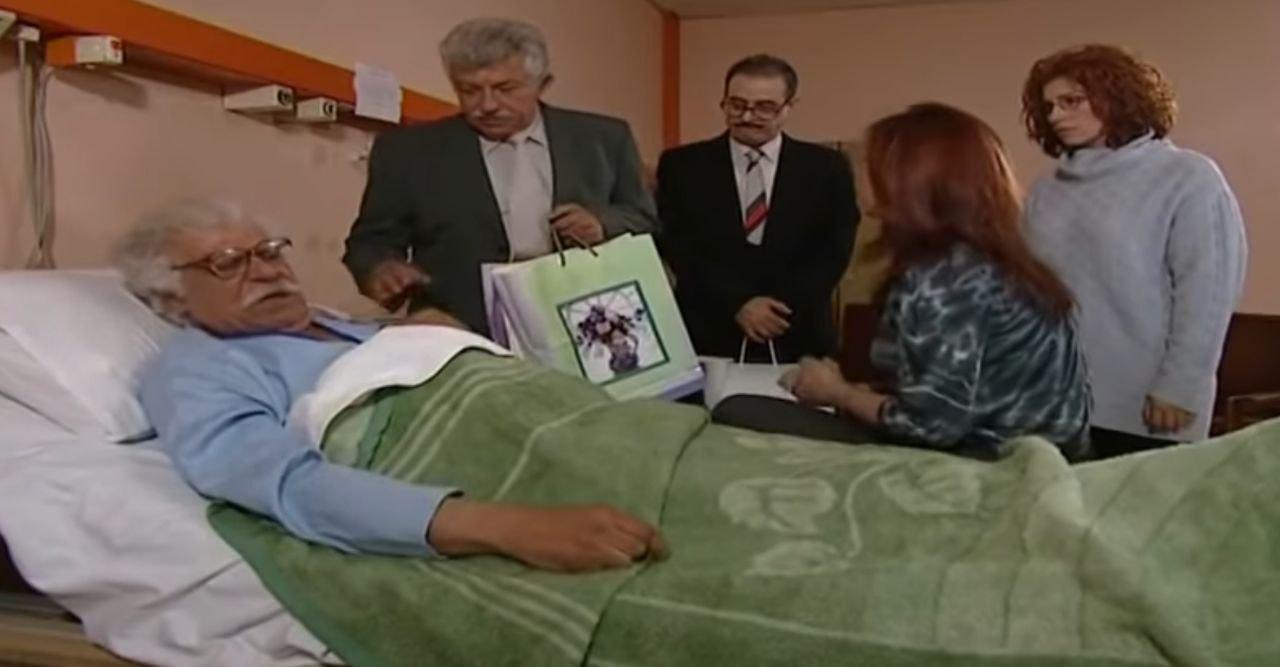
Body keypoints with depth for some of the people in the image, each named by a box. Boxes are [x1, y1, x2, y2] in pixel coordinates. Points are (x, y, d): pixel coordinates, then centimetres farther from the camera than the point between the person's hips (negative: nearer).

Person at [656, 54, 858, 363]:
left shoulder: (827, 168, 4)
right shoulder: (682, 165, 2)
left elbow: (834, 250, -2)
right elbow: (680, 248, -6)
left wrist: (782, 307, -15)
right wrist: (737, 304, -17)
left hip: (797, 339, 1)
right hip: (707, 335, -1)